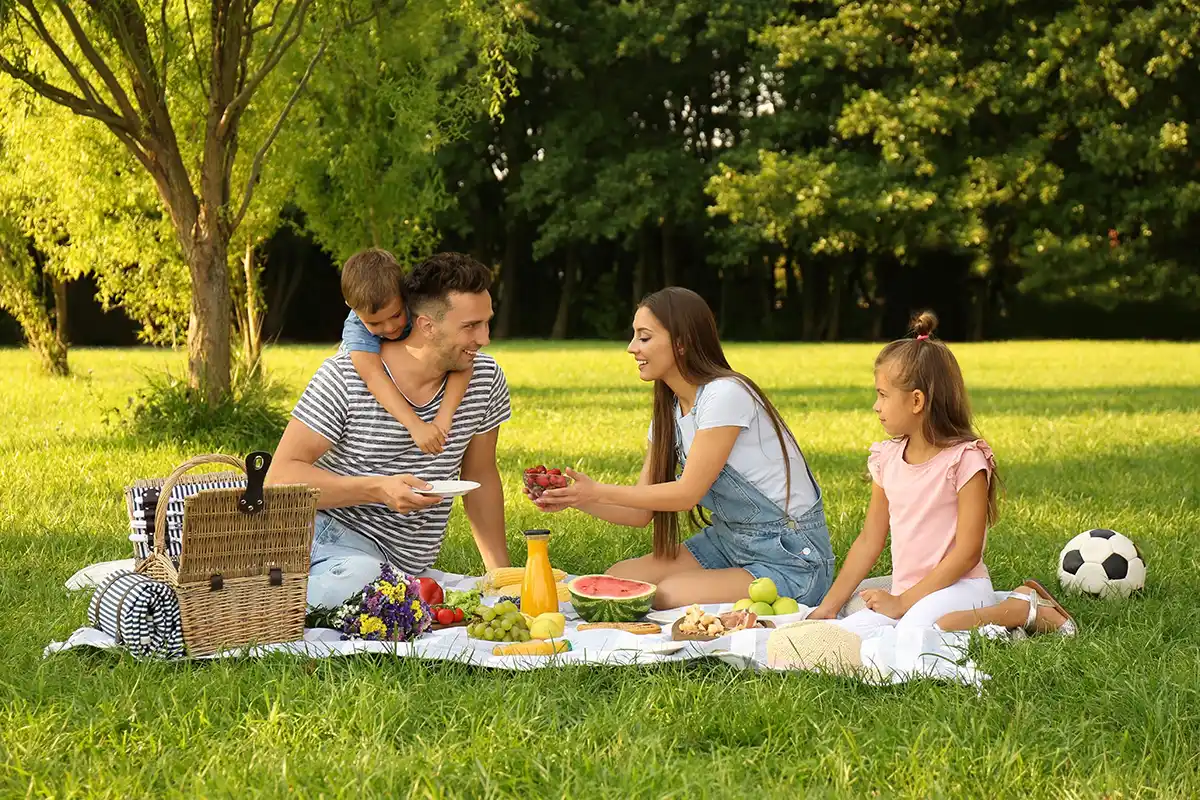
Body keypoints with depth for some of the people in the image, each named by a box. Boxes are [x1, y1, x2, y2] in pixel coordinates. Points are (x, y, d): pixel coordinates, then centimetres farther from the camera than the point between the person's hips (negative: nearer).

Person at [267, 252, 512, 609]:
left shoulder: (486, 380, 3)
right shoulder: (344, 377, -12)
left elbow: (480, 476, 17)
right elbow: (281, 476, -13)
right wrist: (378, 489, -25)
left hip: (403, 563, 6)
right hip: (328, 531, -5)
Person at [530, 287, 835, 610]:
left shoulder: (726, 395, -20)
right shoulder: (669, 412, 7)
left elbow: (687, 493, -20)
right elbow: (642, 513, 5)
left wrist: (597, 492, -18)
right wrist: (573, 499, -11)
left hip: (792, 559, -8)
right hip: (729, 542, 8)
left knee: (668, 595, -25)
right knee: (617, 579, -5)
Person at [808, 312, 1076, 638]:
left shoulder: (965, 459, -11)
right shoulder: (886, 460, 10)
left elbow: (967, 553, -13)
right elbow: (869, 541, 16)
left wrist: (904, 601, -15)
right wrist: (828, 606, 8)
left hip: (959, 587, -6)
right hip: (906, 594, 6)